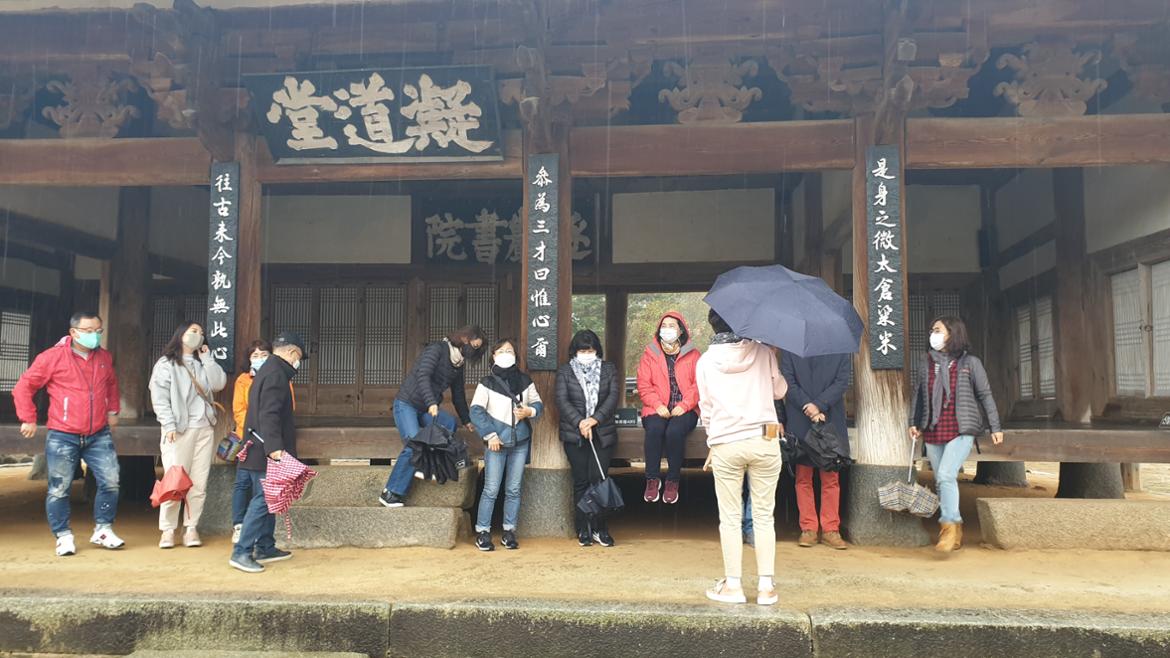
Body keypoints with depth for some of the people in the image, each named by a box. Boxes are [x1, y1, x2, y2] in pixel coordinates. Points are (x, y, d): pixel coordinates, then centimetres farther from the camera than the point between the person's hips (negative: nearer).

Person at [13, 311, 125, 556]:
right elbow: (23, 387, 0)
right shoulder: (53, 357, -7)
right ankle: (63, 536, 17)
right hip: (63, 437, -4)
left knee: (111, 482, -1)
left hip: (99, 436, 4)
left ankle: (103, 530, 14)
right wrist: (28, 419, -2)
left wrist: (113, 410, 21)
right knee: (59, 489, 3)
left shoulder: (105, 357, 8)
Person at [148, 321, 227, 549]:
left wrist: (207, 358, 4)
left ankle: (191, 528, 7)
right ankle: (168, 530, 1)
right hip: (178, 428, -4)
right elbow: (159, 397, -4)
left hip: (204, 428, 4)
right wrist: (169, 425, -13)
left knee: (199, 483, 1)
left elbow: (219, 384, 3)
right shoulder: (166, 363, 4)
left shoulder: (203, 363, 19)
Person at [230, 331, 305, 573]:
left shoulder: (267, 370, 19)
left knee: (266, 499, 15)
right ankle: (241, 552, -6)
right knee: (262, 500, -8)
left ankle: (265, 548, 23)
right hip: (265, 453, -11)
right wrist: (274, 447, -30)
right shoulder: (276, 374, -14)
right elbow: (269, 415, -25)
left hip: (259, 451, 11)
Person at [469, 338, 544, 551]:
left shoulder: (524, 380, 7)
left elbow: (538, 403, 14)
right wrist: (490, 435, -12)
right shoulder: (487, 383, -2)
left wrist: (530, 411, -9)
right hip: (497, 443, -3)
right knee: (491, 489, -4)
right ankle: (482, 532, 7)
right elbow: (476, 411, -7)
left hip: (520, 442, 3)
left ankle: (509, 532, 17)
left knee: (513, 490, 8)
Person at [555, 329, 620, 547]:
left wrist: (595, 419, -14)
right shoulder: (564, 372, 8)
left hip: (603, 433, 0)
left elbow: (614, 396, -1)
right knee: (581, 481, 2)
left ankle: (599, 528, 5)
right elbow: (562, 400, -4)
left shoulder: (609, 369, 11)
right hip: (574, 434, 0)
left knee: (598, 479, -6)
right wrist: (579, 422, -17)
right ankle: (583, 529, 9)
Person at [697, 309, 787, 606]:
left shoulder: (705, 361, 3)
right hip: (764, 441, 1)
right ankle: (767, 586, 10)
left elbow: (705, 407, 8)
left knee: (729, 519, 7)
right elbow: (780, 391, 10)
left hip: (725, 444, 0)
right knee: (764, 516, 8)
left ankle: (733, 585, 11)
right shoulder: (763, 351, 0)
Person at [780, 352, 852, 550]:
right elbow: (787, 382, -2)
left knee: (831, 478, 3)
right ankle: (808, 528, 12)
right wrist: (808, 407, -13)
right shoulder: (790, 350, 5)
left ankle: (830, 530, 11)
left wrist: (819, 405, -14)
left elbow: (842, 382, -2)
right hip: (800, 424, 0)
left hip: (830, 421, 0)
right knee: (803, 478, 4)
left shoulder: (840, 351, 6)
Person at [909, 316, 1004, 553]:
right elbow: (918, 393, 16)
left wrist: (995, 427, 3)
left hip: (961, 430, -4)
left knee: (946, 475, -21)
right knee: (942, 482, 9)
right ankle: (954, 533, 20)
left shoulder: (970, 362, -2)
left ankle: (950, 527, -13)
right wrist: (913, 423, 14)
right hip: (932, 432, 5)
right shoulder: (926, 362, 8)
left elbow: (985, 395, 3)